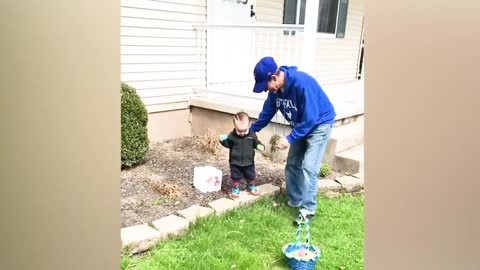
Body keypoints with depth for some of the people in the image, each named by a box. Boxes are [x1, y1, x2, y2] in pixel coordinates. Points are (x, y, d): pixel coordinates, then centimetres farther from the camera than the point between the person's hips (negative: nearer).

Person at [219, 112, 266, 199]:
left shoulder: (252, 135, -11)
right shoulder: (232, 136, -14)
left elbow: (256, 143, 2)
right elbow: (228, 144, 0)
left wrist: (260, 146, -19)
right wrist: (223, 140, -20)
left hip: (248, 162, 2)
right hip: (235, 162, -2)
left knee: (251, 176, 18)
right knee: (235, 177, 10)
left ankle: (251, 187, 42)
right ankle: (235, 188, 31)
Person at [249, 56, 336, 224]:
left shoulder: (302, 83, -35)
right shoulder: (275, 89, -10)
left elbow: (310, 118, -32)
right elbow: (267, 112, 6)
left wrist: (290, 138, -31)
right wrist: (251, 130, 8)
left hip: (319, 124, -8)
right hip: (301, 125, 8)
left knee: (308, 167, -14)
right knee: (292, 164, 9)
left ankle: (308, 209, -5)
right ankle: (294, 201, 23)